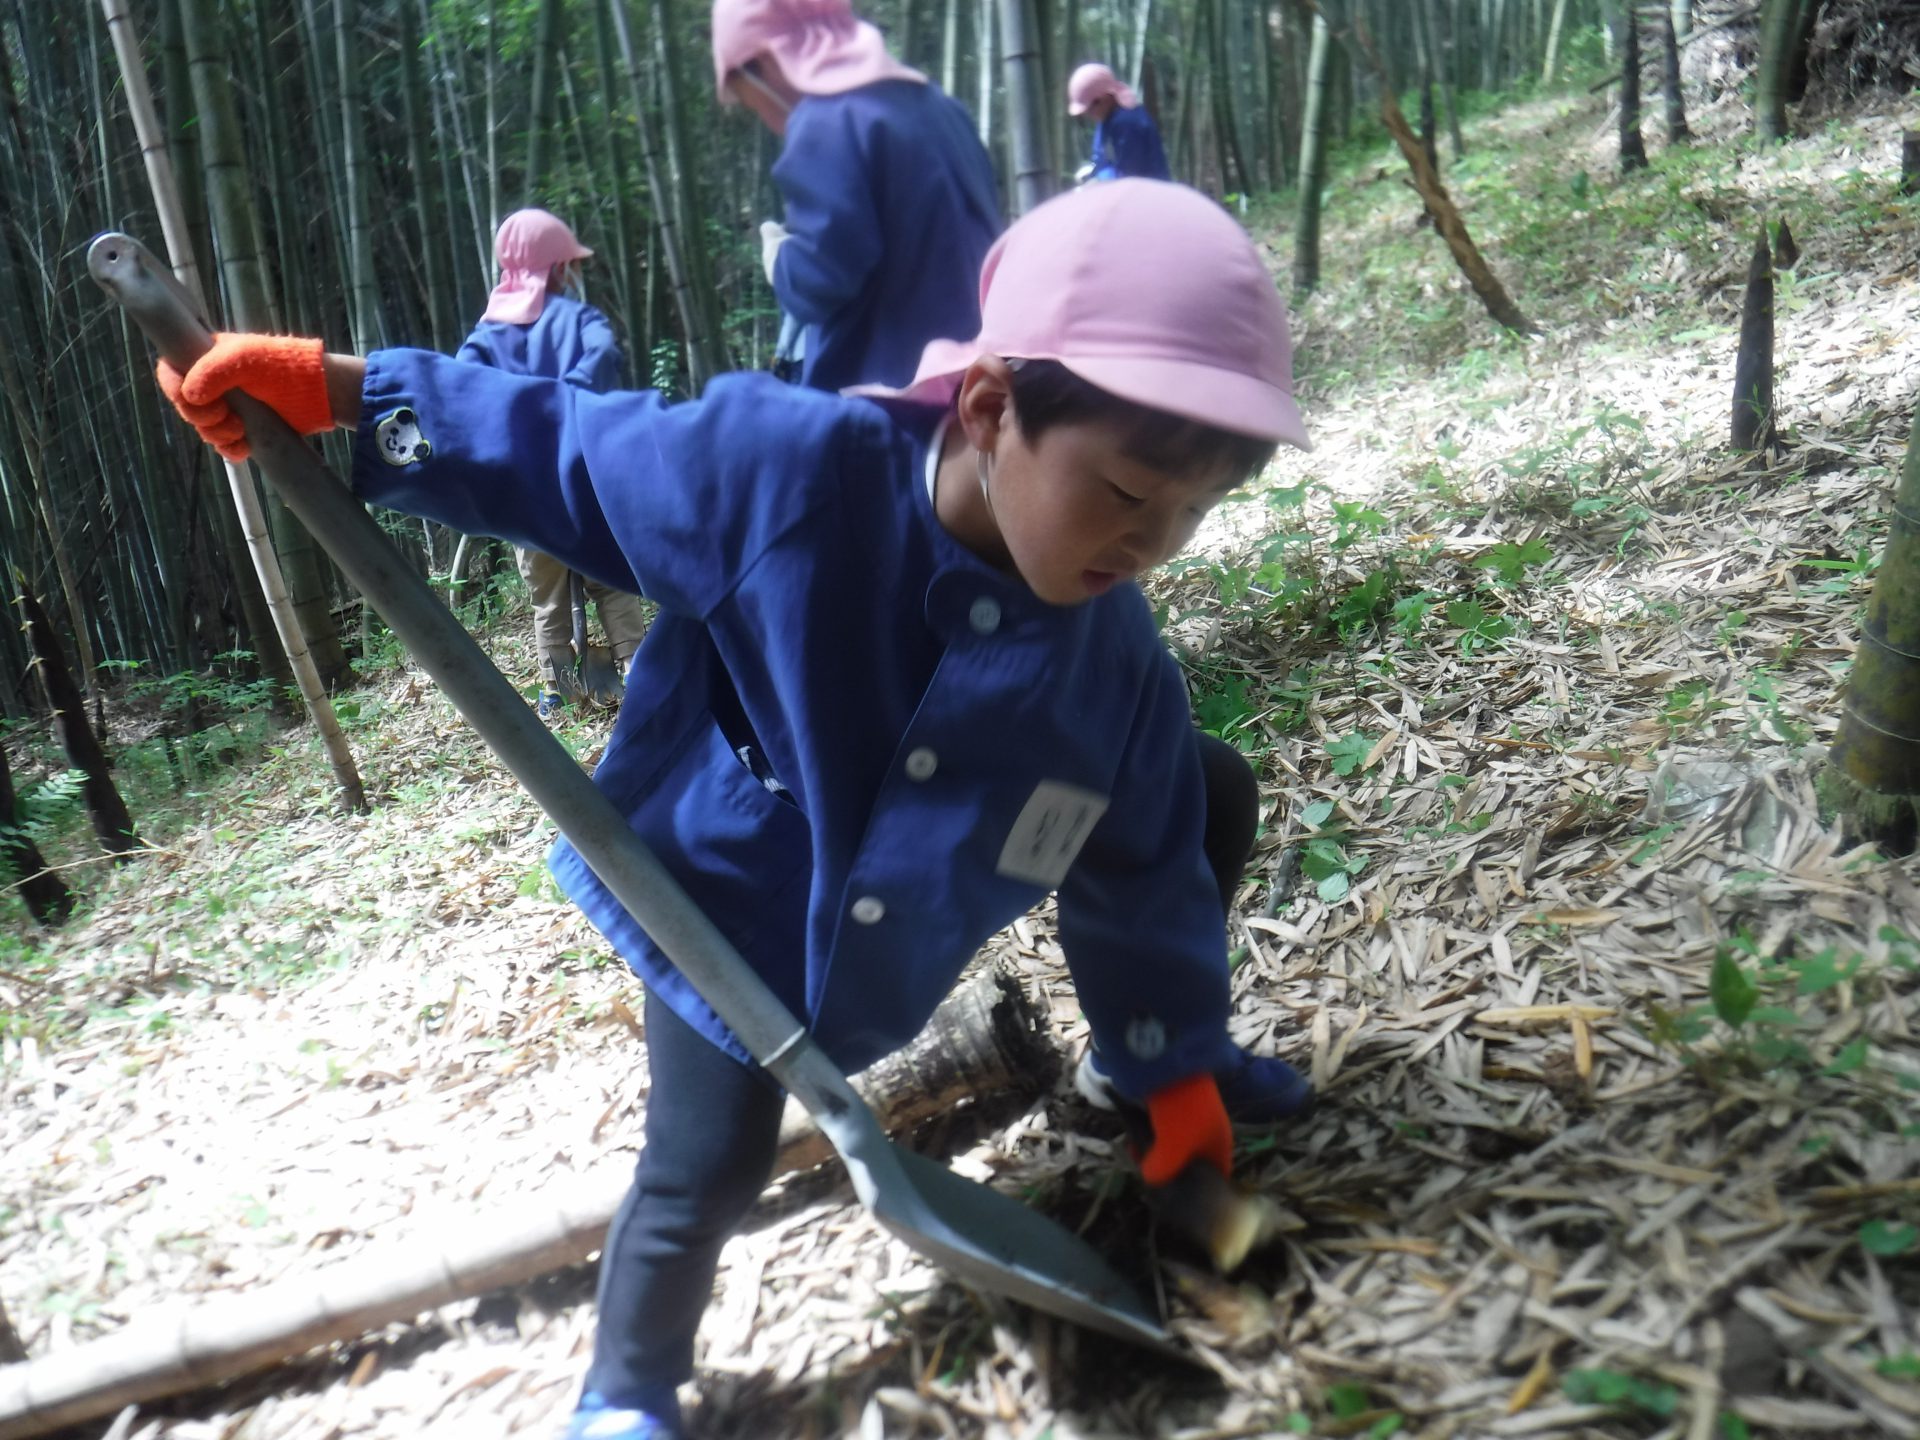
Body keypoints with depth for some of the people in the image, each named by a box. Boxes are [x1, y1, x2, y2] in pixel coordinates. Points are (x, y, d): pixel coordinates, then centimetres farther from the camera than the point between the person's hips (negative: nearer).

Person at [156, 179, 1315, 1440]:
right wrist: (334, 389, -18)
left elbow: (1142, 872, -5)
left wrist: (1174, 1060, 5)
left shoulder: (1116, 662, -20)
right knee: (703, 1175, 5)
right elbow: (560, 451, -18)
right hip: (716, 907, -3)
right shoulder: (786, 464, -32)